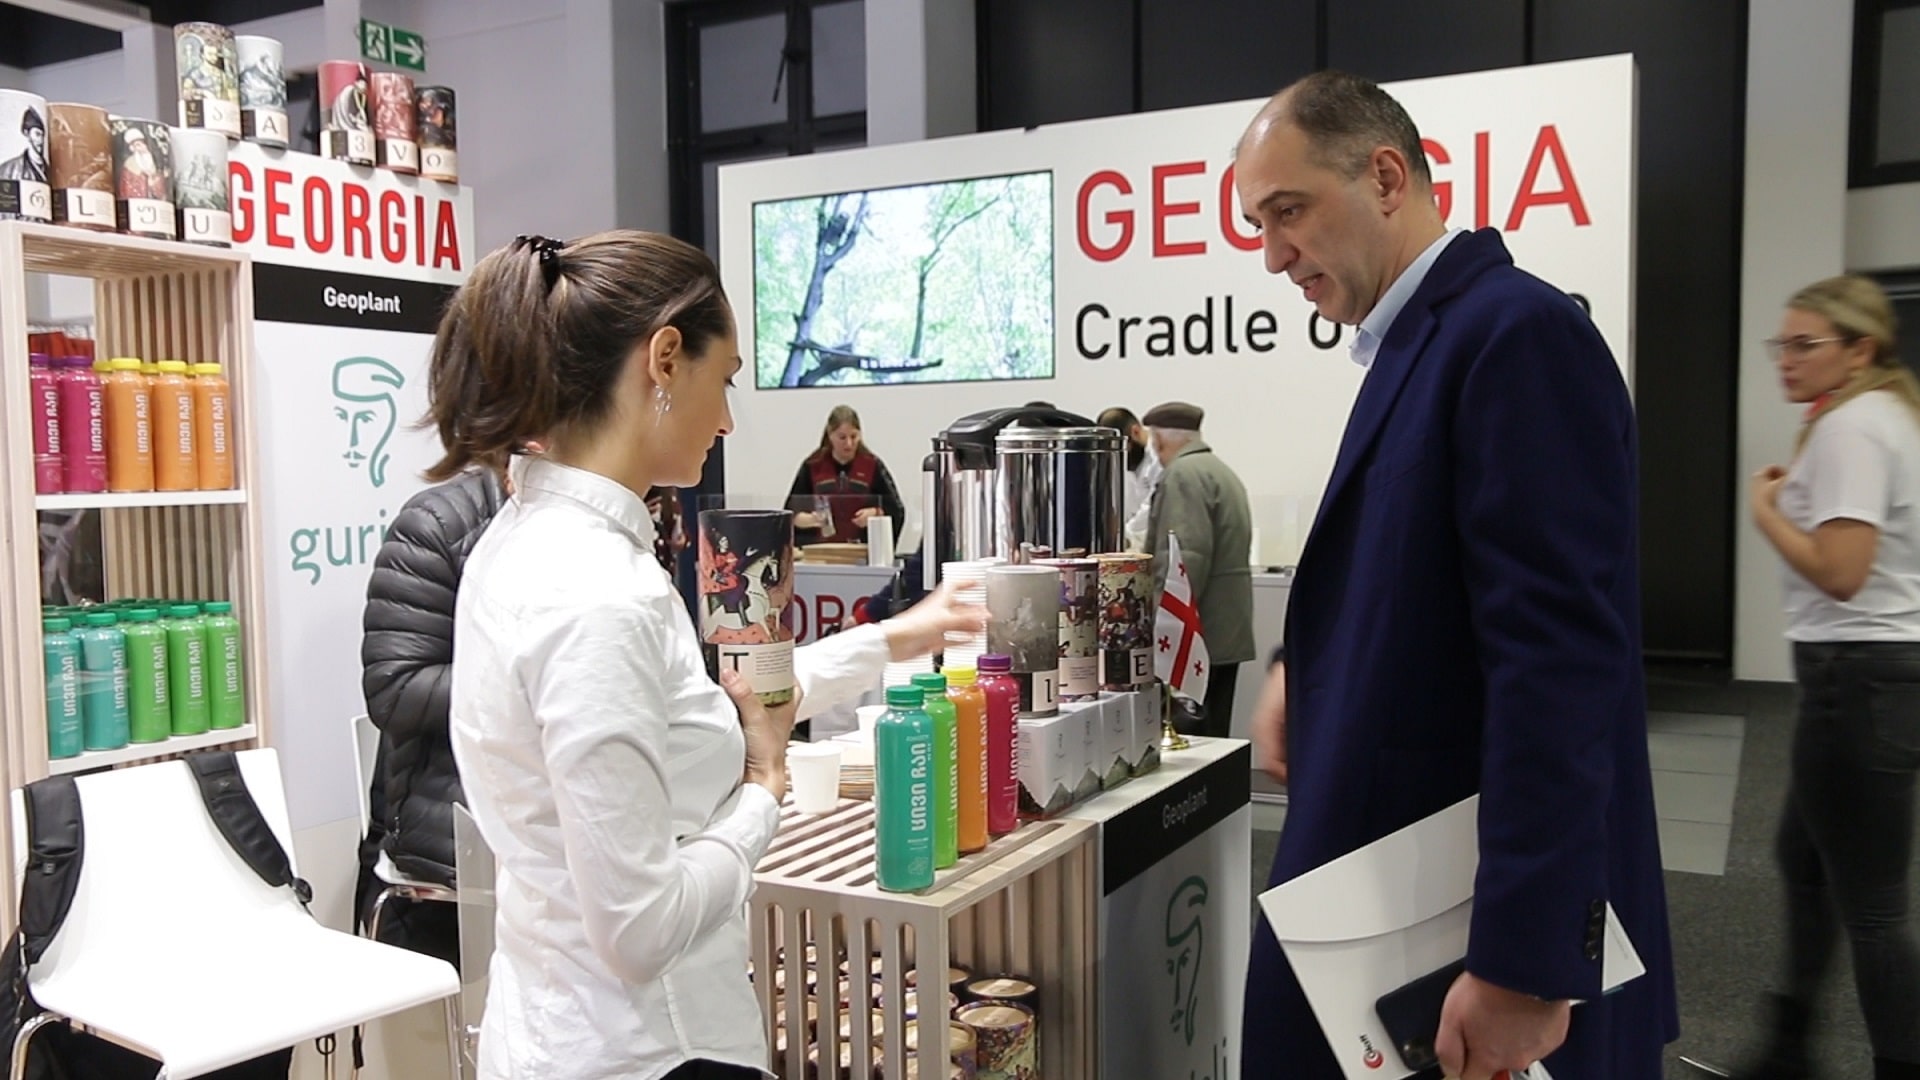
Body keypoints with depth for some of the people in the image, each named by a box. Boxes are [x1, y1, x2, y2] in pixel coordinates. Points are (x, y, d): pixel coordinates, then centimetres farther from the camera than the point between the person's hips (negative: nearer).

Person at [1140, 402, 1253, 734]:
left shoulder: (1183, 474, -12)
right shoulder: (1222, 471, 19)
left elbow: (1187, 557, -21)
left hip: (1198, 632, -10)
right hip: (1227, 632, 10)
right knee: (1212, 734, 11)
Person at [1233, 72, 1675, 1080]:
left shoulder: (1519, 332, -18)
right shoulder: (1415, 342, 10)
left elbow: (1560, 661, -25)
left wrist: (1521, 966, -25)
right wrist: (1311, 666, 5)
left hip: (1506, 920, -9)